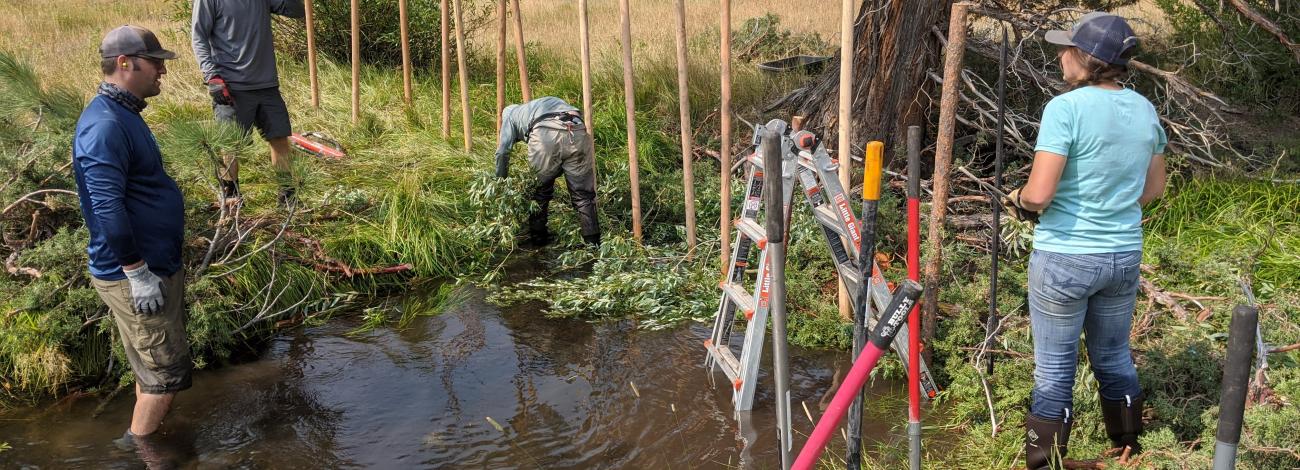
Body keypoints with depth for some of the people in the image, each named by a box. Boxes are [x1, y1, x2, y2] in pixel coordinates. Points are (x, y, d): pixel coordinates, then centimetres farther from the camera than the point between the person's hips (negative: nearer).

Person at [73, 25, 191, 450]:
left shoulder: (123, 114, 11)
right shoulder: (104, 125, -22)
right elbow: (107, 209, -27)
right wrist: (137, 273, -23)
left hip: (157, 265, 10)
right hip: (135, 275, -10)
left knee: (155, 366, 20)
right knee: (165, 371, -2)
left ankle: (145, 440, 33)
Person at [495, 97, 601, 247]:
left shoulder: (511, 114, 34)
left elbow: (502, 152, 24)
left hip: (544, 135, -3)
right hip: (578, 132, 3)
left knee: (540, 191, 18)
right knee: (583, 194, 10)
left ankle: (538, 238, 28)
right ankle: (594, 243, 9)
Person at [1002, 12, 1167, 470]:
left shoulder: (1066, 108, -18)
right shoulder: (1145, 110, 2)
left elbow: (1039, 194, -23)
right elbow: (1153, 188, 12)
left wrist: (1018, 198, -2)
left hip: (1063, 259, -6)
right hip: (1124, 256, 6)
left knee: (1054, 369, 7)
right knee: (1115, 359, 22)